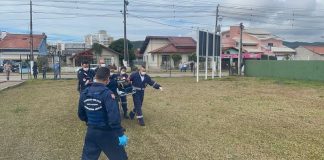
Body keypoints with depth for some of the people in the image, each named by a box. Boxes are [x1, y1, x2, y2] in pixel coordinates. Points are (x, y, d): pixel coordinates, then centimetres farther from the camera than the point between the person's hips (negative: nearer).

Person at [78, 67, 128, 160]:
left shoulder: (84, 93, 0)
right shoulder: (107, 93, -20)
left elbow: (81, 114, 12)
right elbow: (114, 116, -27)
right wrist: (120, 134, -22)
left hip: (91, 132, 6)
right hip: (107, 133, -5)